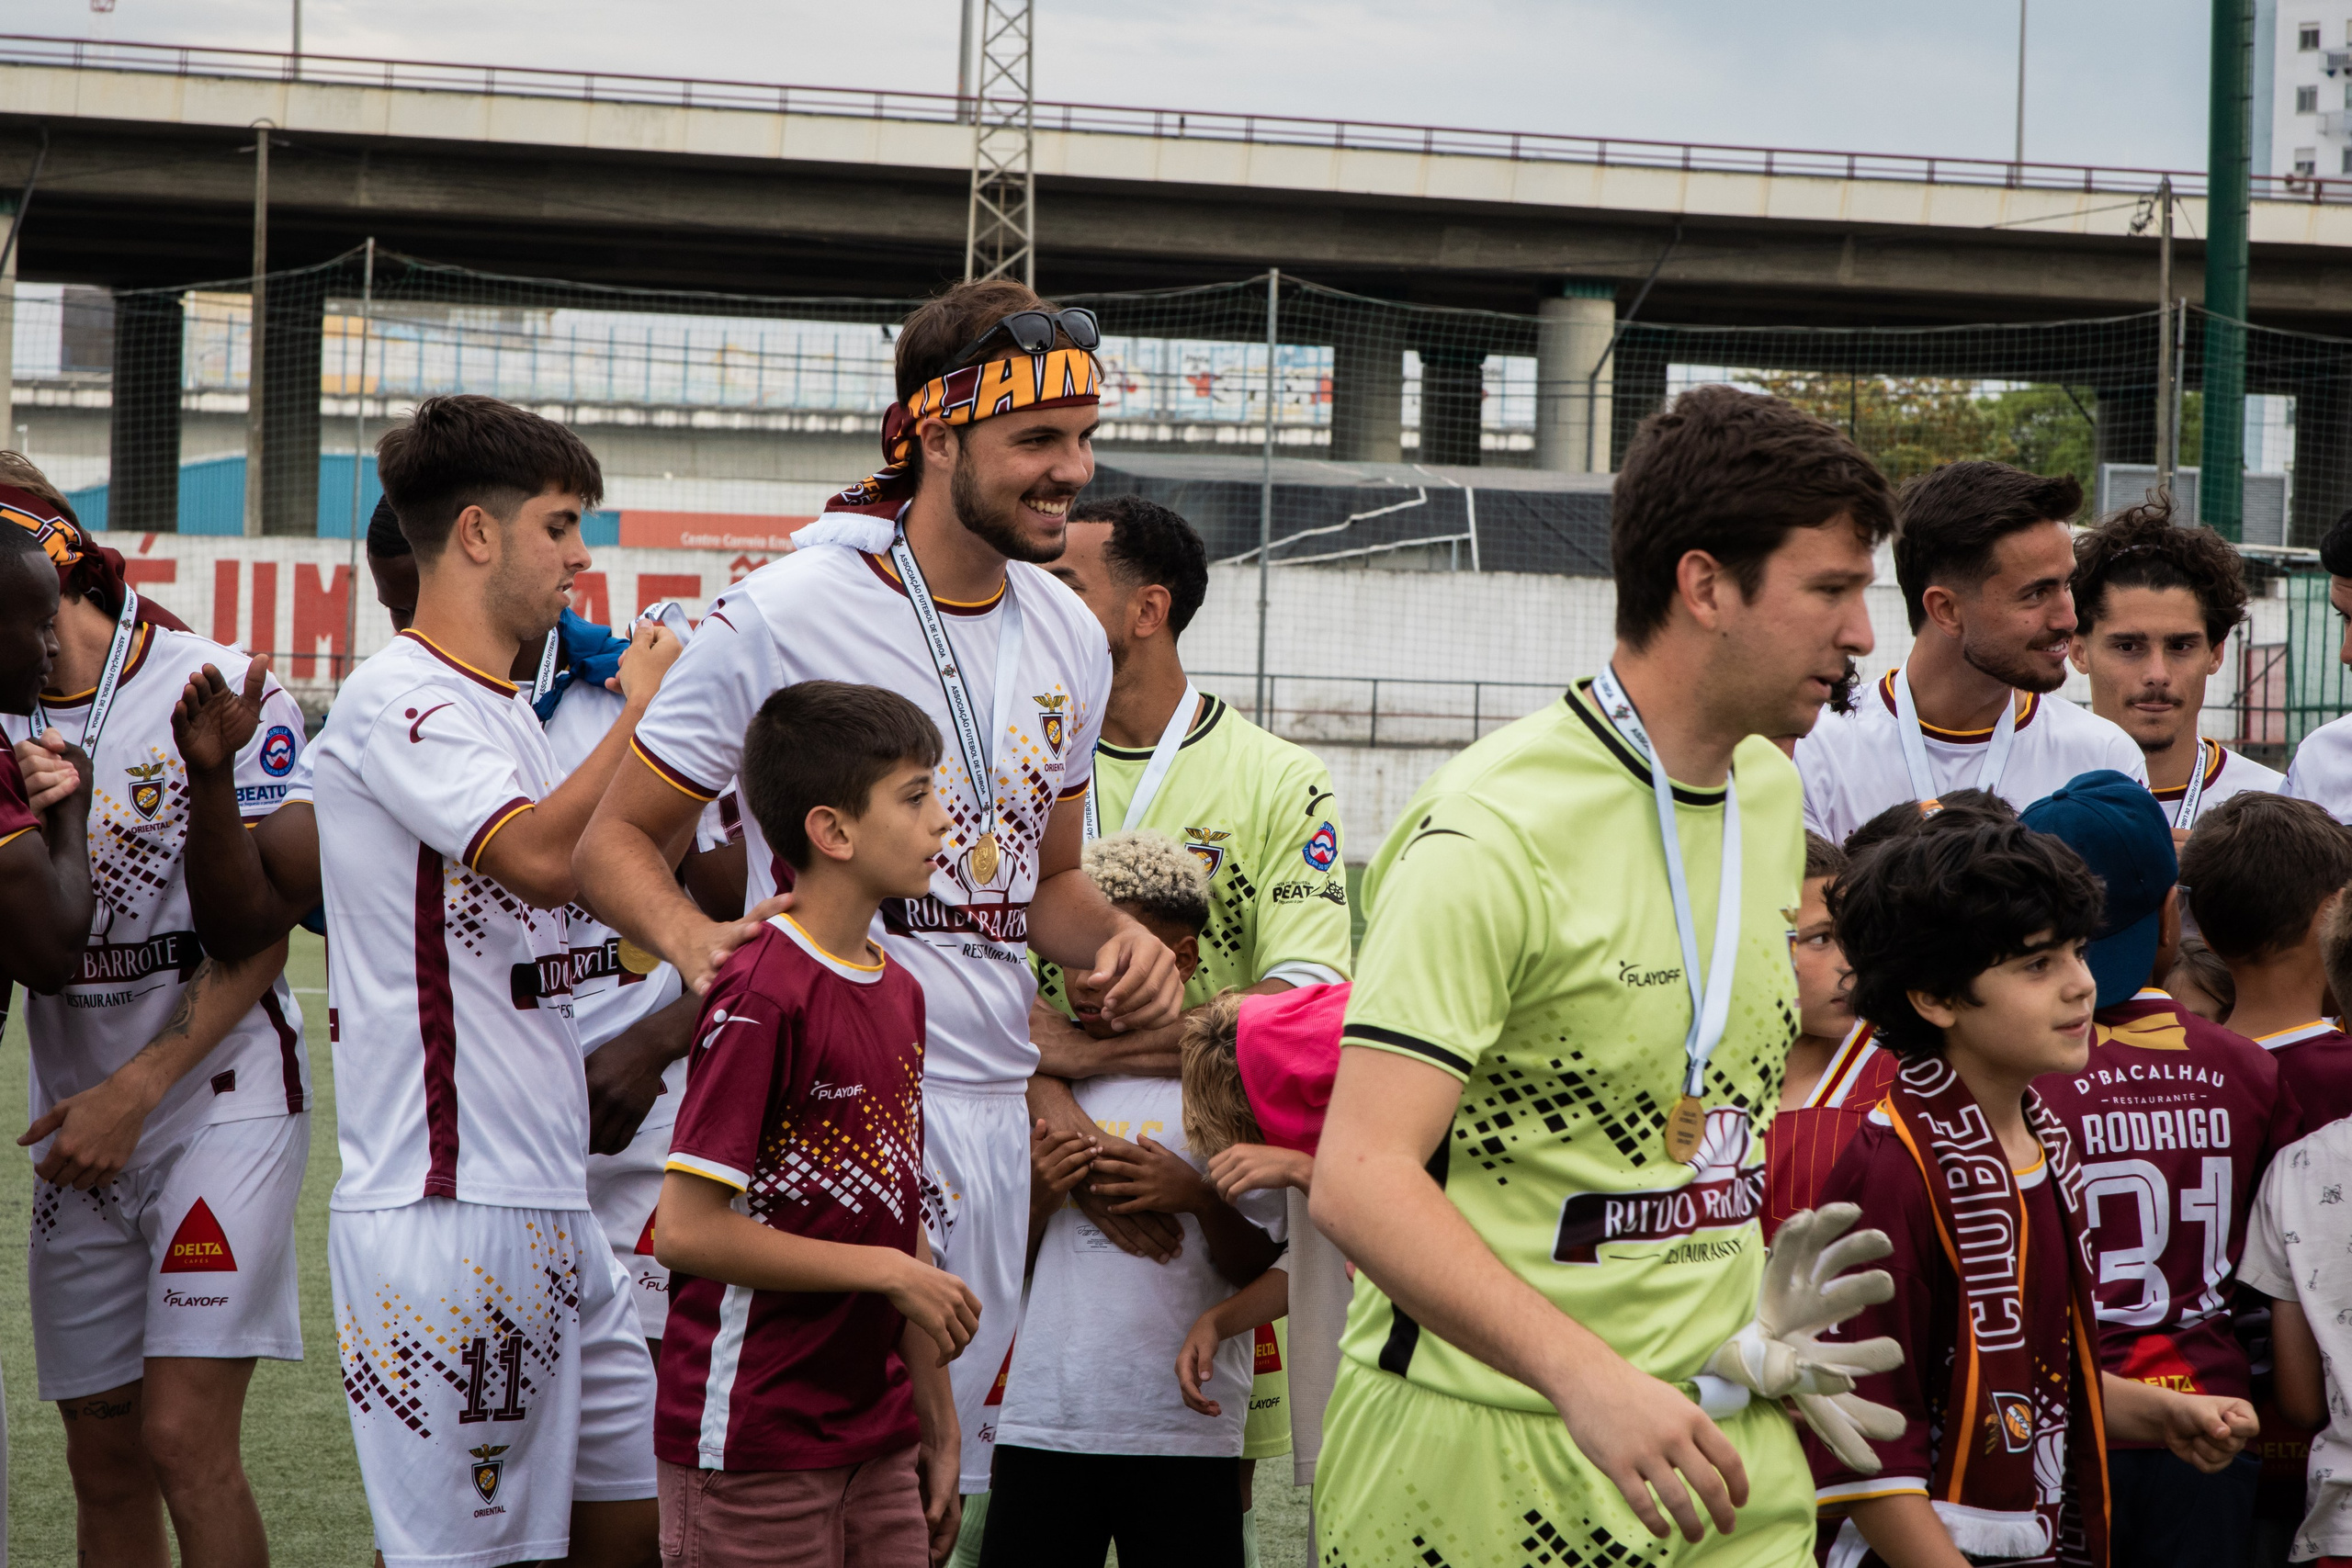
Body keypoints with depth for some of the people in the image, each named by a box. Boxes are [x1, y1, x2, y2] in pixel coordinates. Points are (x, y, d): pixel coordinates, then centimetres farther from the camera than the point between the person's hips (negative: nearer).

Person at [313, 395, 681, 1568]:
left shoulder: (498, 713, 19)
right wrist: (647, 710, -13)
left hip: (544, 1201, 10)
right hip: (444, 1209, -10)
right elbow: (542, 855, -26)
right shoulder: (397, 702, -11)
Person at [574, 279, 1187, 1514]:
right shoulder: (784, 614, -9)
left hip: (993, 1109, 7)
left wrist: (1115, 939, 3)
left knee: (946, 1471, 10)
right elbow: (617, 836, -3)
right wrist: (692, 937, -24)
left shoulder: (1070, 642, 13)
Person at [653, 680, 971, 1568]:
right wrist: (890, 1272, -15)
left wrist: (939, 1425, 15)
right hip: (753, 1452, -8)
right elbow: (686, 1229, -20)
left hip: (876, 1442, 8)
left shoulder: (898, 993, 11)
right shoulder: (762, 995, -15)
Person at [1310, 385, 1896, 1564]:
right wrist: (1586, 1378, -35)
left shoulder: (1771, 791, 10)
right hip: (1486, 1448, -7)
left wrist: (1771, 1332, 16)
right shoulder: (1496, 835, -17)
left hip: (1718, 1433, 7)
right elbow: (1359, 1180, -25)